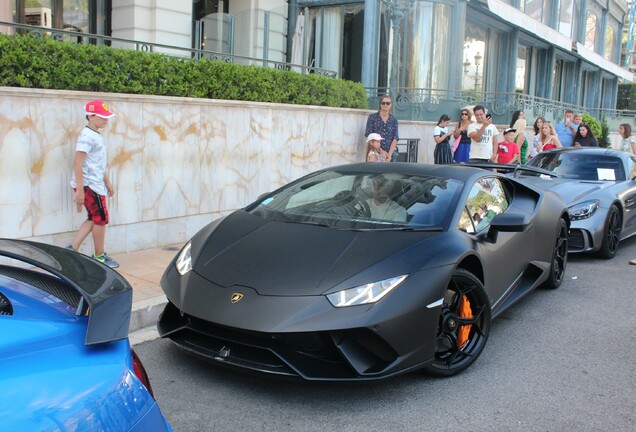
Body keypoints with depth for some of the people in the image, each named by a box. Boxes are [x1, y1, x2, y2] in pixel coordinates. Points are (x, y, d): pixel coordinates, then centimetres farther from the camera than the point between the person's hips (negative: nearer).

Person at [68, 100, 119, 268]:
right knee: (101, 219, 1)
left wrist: (107, 182, 24)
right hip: (89, 185, -10)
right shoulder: (87, 136, -15)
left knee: (94, 219, 13)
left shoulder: (96, 136, 15)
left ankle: (72, 248, 13)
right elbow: (78, 163, -21)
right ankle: (99, 256, 14)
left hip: (95, 184, 10)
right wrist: (80, 190, -24)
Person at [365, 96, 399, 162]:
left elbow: (395, 138, 3)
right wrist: (381, 151, -10)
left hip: (391, 152, 2)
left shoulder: (394, 119, 9)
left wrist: (390, 153, -10)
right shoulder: (372, 117, 3)